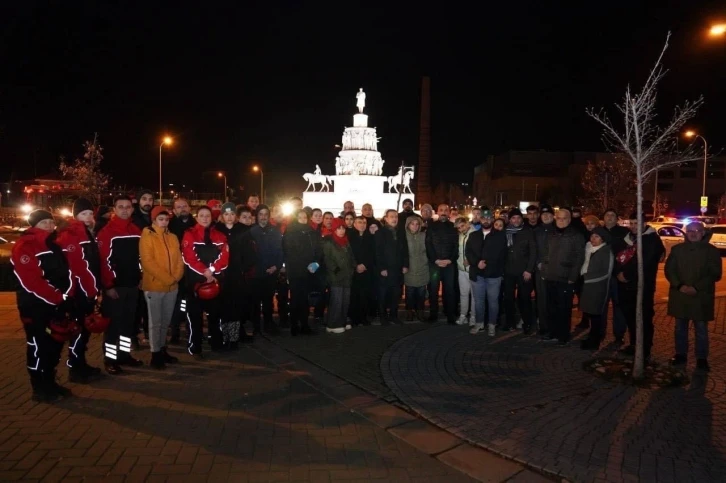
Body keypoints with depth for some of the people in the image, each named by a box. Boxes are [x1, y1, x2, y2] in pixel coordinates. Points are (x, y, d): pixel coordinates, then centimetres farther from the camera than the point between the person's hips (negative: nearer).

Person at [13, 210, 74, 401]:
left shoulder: (54, 244, 14)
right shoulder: (24, 247, -12)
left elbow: (66, 272, 12)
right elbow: (31, 281, -21)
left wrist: (66, 296, -3)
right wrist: (58, 298, -22)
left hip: (57, 304, 8)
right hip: (35, 305, -8)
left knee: (56, 343, 13)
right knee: (39, 346, -1)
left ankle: (50, 382, 26)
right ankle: (39, 389, 10)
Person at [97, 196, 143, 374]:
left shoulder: (137, 231, 9)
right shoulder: (106, 232, -10)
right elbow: (103, 260, -13)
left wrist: (140, 277, 11)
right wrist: (108, 285, -16)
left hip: (132, 285, 6)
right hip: (114, 286, -6)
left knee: (129, 321, 14)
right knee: (113, 323, 1)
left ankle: (124, 353, 26)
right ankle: (110, 359, 11)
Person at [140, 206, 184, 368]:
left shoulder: (173, 237, 10)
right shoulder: (147, 237, -7)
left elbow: (179, 259, 8)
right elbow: (148, 262, -15)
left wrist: (176, 277, -9)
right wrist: (167, 278, -18)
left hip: (172, 286, 6)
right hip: (154, 286, -5)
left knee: (166, 321, 14)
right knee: (155, 322, 2)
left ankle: (162, 350, 27)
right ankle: (155, 355, 11)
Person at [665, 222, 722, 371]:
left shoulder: (711, 251, 0)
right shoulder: (677, 249, 6)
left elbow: (715, 274, -5)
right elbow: (669, 270, 3)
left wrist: (696, 288, -16)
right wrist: (679, 286, -13)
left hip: (701, 297, -2)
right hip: (679, 295, 2)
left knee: (701, 329, 5)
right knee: (680, 327, 12)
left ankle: (702, 358, 17)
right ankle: (681, 354, 24)